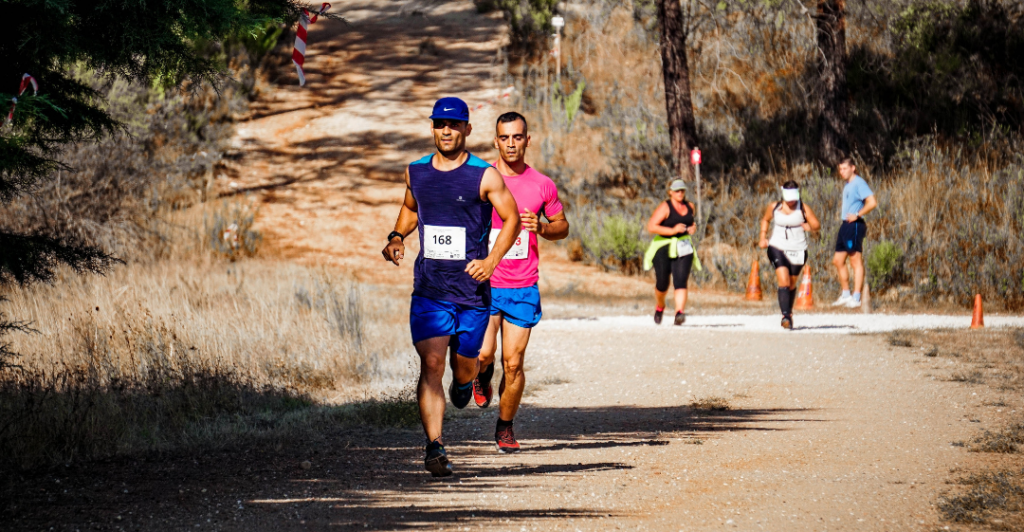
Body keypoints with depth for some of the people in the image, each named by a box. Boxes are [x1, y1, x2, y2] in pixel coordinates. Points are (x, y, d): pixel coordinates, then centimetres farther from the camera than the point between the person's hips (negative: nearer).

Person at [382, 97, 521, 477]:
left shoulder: (485, 176, -5)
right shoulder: (416, 173, 6)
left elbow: (512, 219, 0)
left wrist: (491, 261, -13)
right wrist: (397, 237, 6)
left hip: (473, 290, -1)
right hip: (429, 288, 1)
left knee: (464, 363, 11)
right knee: (431, 364, -13)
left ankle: (465, 379, 50)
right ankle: (434, 447, -17)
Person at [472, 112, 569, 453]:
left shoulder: (542, 185, 3)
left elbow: (562, 227, 15)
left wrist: (541, 227, -7)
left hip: (524, 289, 1)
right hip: (485, 284, -1)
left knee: (513, 364, -1)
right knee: (483, 353, -15)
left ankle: (505, 427, 18)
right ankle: (483, 374, 22)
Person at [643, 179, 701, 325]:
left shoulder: (689, 206, 9)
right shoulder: (665, 208, -10)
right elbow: (651, 227, -19)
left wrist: (693, 228, 6)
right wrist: (673, 230, -24)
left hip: (683, 249, 3)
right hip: (664, 249, -3)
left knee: (681, 281, -15)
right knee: (662, 283, 6)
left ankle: (679, 313, -28)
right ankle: (660, 307, 37)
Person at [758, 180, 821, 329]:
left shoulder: (803, 208, -3)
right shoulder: (774, 207, 2)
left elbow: (817, 224, -7)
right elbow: (765, 220, 20)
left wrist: (810, 227, -31)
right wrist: (763, 237, 7)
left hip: (798, 251, 1)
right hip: (778, 249, -1)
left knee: (792, 284, 12)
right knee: (783, 282, -18)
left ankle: (789, 312, 35)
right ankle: (786, 315, -25)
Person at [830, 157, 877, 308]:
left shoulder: (858, 183, -11)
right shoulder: (848, 185, 18)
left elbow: (872, 203, -20)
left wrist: (857, 215, -21)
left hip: (854, 225, -10)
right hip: (845, 225, 10)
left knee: (856, 260, -8)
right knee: (838, 260, 13)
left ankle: (856, 298, -9)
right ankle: (846, 295, 21)